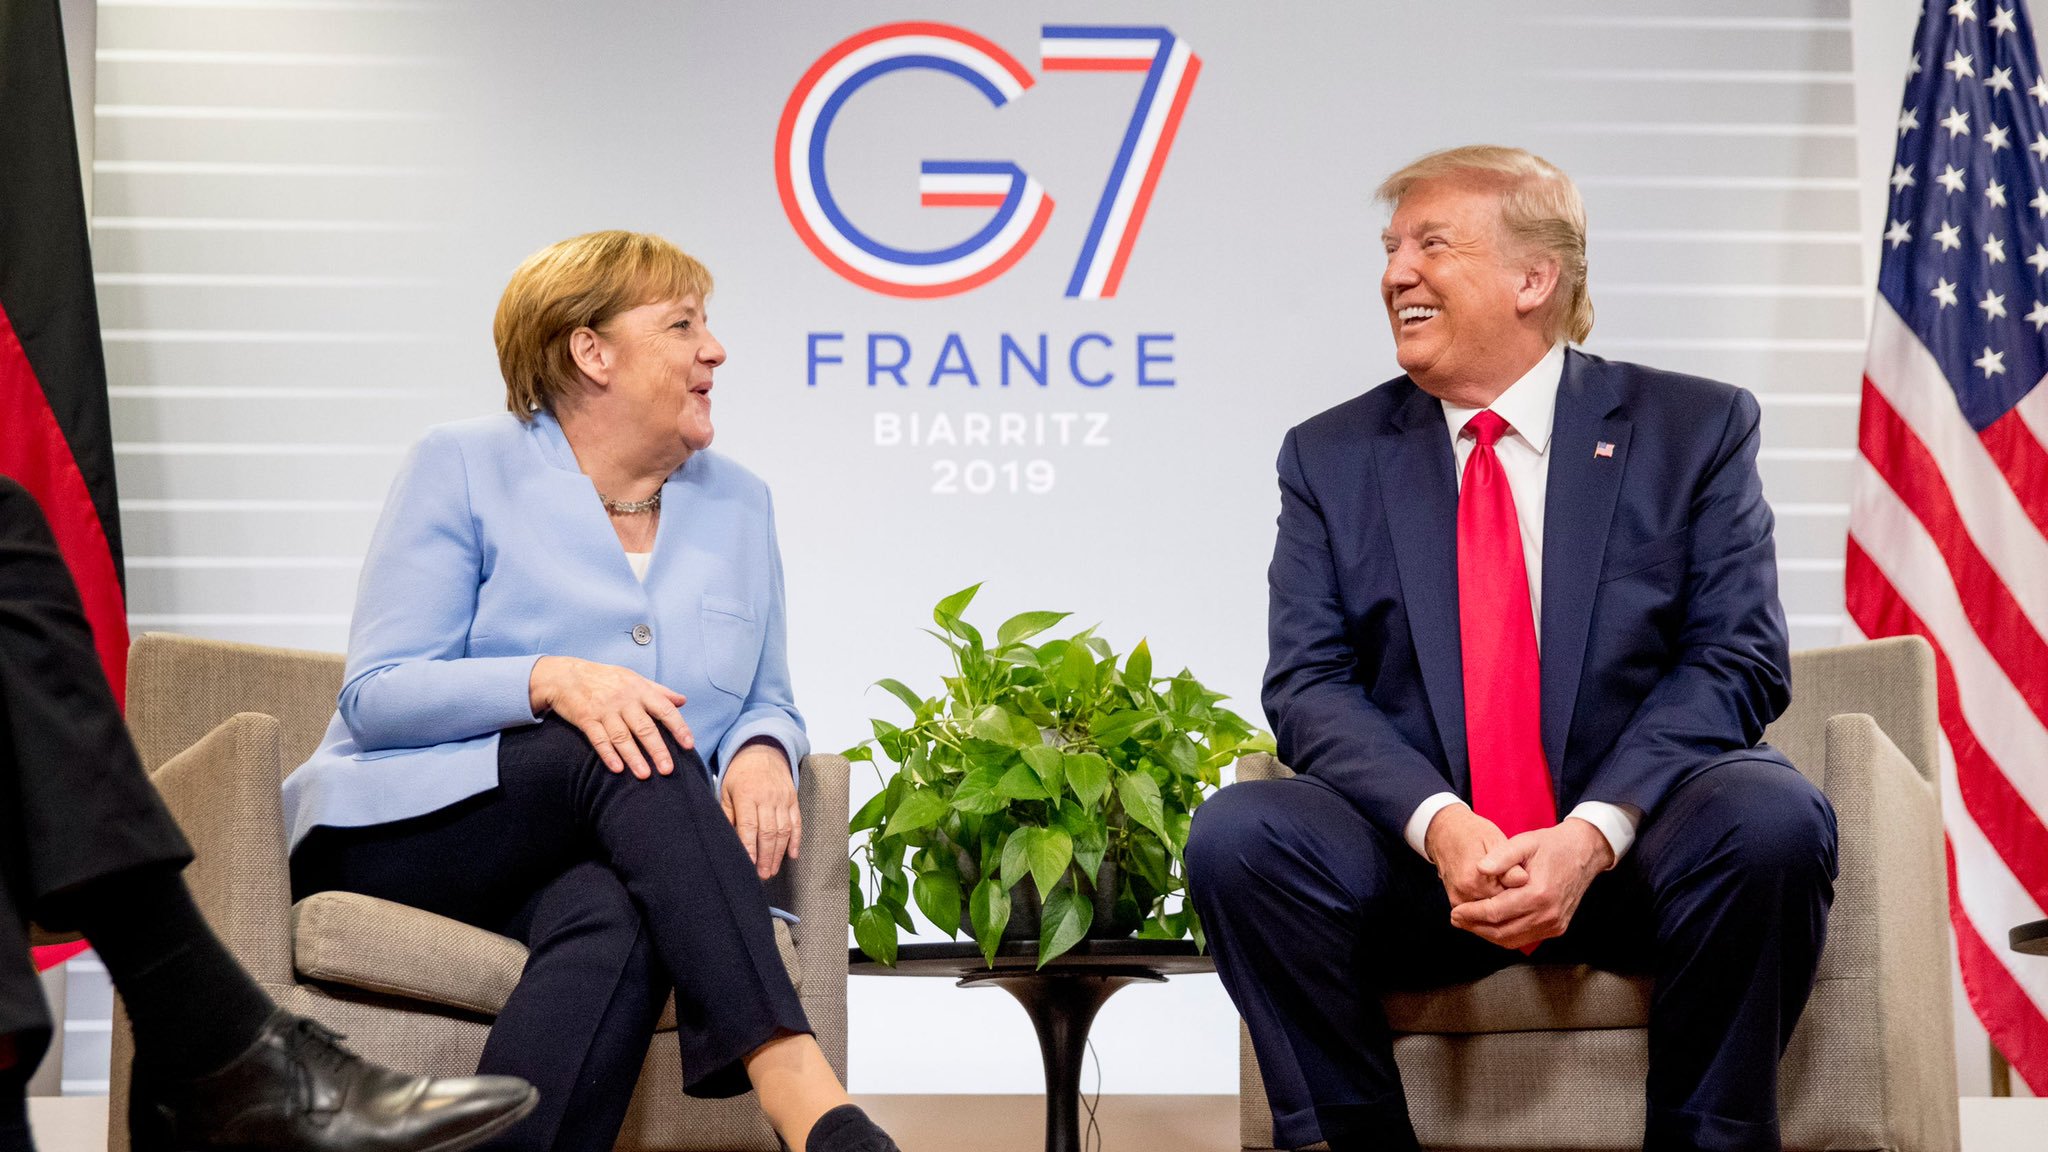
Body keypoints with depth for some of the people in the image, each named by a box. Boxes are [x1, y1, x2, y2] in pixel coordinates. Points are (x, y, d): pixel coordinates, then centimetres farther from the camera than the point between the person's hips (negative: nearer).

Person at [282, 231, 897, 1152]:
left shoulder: (737, 502, 16)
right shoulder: (463, 468, 2)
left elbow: (767, 704, 19)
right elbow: (375, 693, -6)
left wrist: (762, 750, -8)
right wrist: (549, 681, -25)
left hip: (602, 860, 3)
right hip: (411, 831, -3)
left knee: (618, 920, -36)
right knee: (627, 748, -34)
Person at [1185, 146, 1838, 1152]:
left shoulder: (1695, 428, 4)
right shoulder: (1330, 457, 8)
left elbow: (1737, 659, -5)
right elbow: (1309, 684, -1)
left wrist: (1592, 833, -20)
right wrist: (1440, 824, -20)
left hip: (1630, 849, -1)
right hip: (1423, 853, 1)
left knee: (1770, 818, -32)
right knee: (1237, 833, -25)